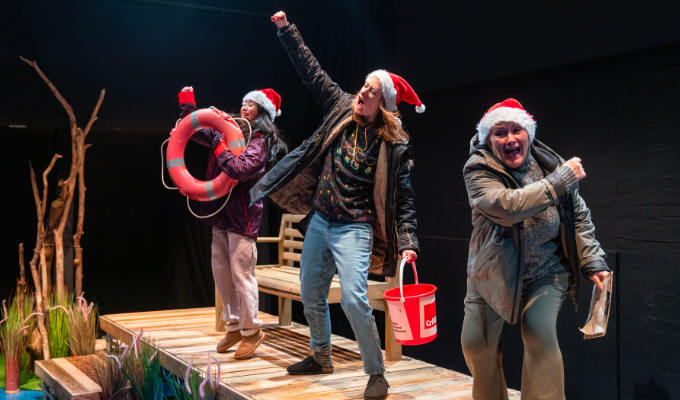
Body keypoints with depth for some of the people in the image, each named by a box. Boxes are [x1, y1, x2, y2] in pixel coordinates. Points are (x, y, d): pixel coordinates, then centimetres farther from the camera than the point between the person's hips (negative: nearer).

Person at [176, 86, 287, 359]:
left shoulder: (260, 142, -9)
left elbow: (239, 169, -25)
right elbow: (196, 131, 25)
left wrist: (219, 145, -17)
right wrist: (187, 105, 17)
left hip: (243, 215, -8)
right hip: (221, 213, 8)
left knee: (241, 273, -5)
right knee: (220, 270, 12)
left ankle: (252, 331, 9)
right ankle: (234, 326, 25)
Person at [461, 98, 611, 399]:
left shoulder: (550, 165, -6)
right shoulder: (478, 171, -16)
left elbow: (579, 217, 3)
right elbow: (508, 206, -34)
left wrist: (594, 262, -5)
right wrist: (561, 180, -30)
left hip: (546, 271, 0)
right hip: (494, 271, 0)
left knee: (540, 336, -19)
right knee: (476, 344, 4)